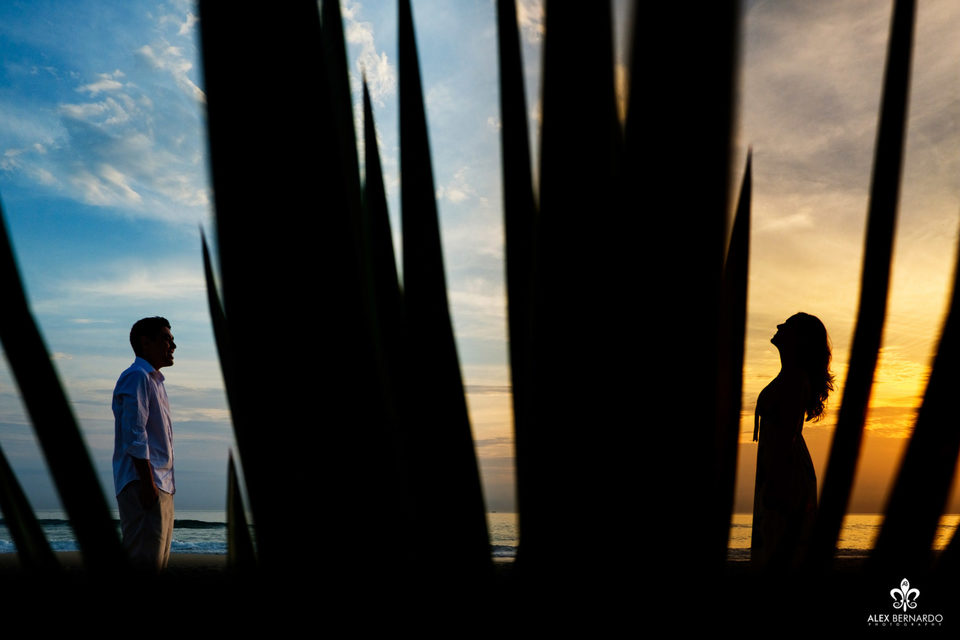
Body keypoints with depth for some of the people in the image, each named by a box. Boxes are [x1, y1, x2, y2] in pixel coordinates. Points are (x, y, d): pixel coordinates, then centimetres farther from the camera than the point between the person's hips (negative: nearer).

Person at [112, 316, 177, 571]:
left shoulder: (154, 380, 23)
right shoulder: (136, 376, -8)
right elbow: (134, 435, -17)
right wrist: (148, 482, -22)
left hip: (161, 485, 10)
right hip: (142, 483, -10)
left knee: (159, 559, 10)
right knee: (144, 559, -12)